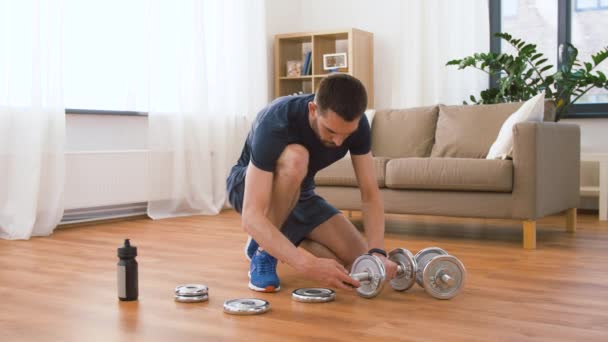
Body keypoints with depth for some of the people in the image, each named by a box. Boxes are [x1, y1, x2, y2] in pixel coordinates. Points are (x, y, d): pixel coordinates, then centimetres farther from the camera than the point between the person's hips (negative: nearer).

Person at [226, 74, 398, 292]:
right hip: (248, 187, -5)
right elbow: (251, 217, -43)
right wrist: (307, 265, -54)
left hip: (299, 194, 5)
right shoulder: (276, 124, -38)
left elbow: (370, 194, -19)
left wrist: (377, 252, -36)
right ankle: (262, 250, -18)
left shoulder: (357, 124, -22)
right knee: (294, 158, -39)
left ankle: (288, 235, 13)